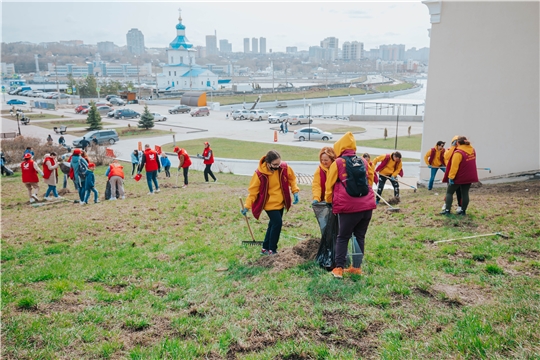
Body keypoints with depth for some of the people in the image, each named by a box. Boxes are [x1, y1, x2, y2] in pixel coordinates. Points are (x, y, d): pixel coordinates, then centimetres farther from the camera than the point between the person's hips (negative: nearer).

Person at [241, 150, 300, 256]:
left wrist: (295, 191, -7)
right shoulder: (260, 173, -23)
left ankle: (266, 248, 26)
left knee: (273, 224, 12)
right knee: (277, 222, -13)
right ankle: (272, 250, 3)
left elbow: (292, 178, 5)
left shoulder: (284, 167, -14)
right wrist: (247, 206, -15)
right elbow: (253, 191, -14)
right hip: (270, 203, -5)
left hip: (280, 202, 5)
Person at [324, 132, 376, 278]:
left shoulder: (337, 163, 2)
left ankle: (338, 268, 4)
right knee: (360, 236, 14)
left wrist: (329, 201, 23)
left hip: (349, 206, -4)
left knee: (343, 237, 7)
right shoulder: (363, 161, 14)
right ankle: (357, 267, 19)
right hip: (367, 205, 4)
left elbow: (329, 185, 7)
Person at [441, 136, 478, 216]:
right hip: (469, 176, 6)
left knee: (449, 192, 6)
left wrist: (451, 177, -20)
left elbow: (454, 166, -23)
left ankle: (447, 210, 1)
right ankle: (463, 211, 15)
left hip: (459, 177, -6)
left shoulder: (458, 152, -22)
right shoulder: (472, 150, 3)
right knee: (465, 193, 12)